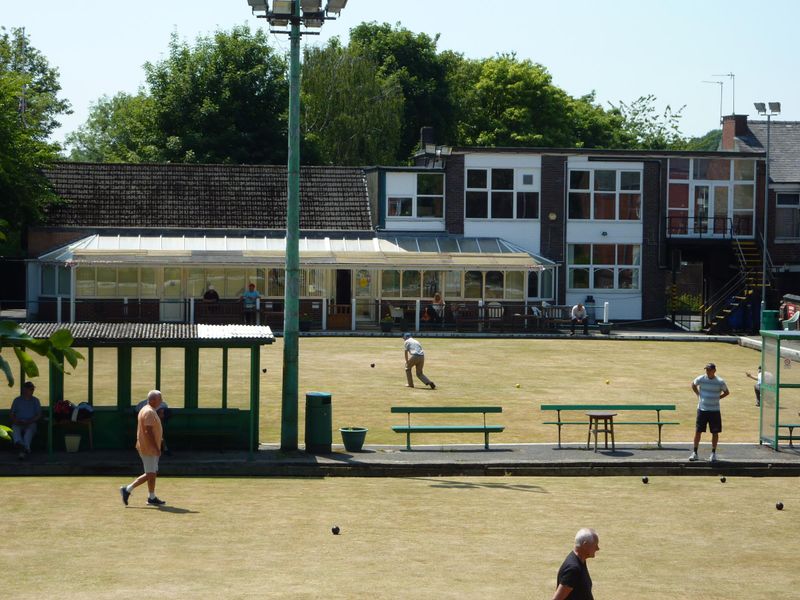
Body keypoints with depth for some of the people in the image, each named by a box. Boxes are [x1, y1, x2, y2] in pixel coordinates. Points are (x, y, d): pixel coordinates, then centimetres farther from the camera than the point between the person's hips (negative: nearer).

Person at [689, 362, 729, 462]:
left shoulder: (720, 382, -6)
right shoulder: (700, 379, -4)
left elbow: (726, 392, 10)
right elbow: (693, 385, 17)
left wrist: (717, 397, 0)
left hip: (715, 410, 0)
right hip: (702, 409, 0)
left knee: (715, 432, 4)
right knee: (698, 431, 1)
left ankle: (713, 453, 16)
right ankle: (695, 453, 9)